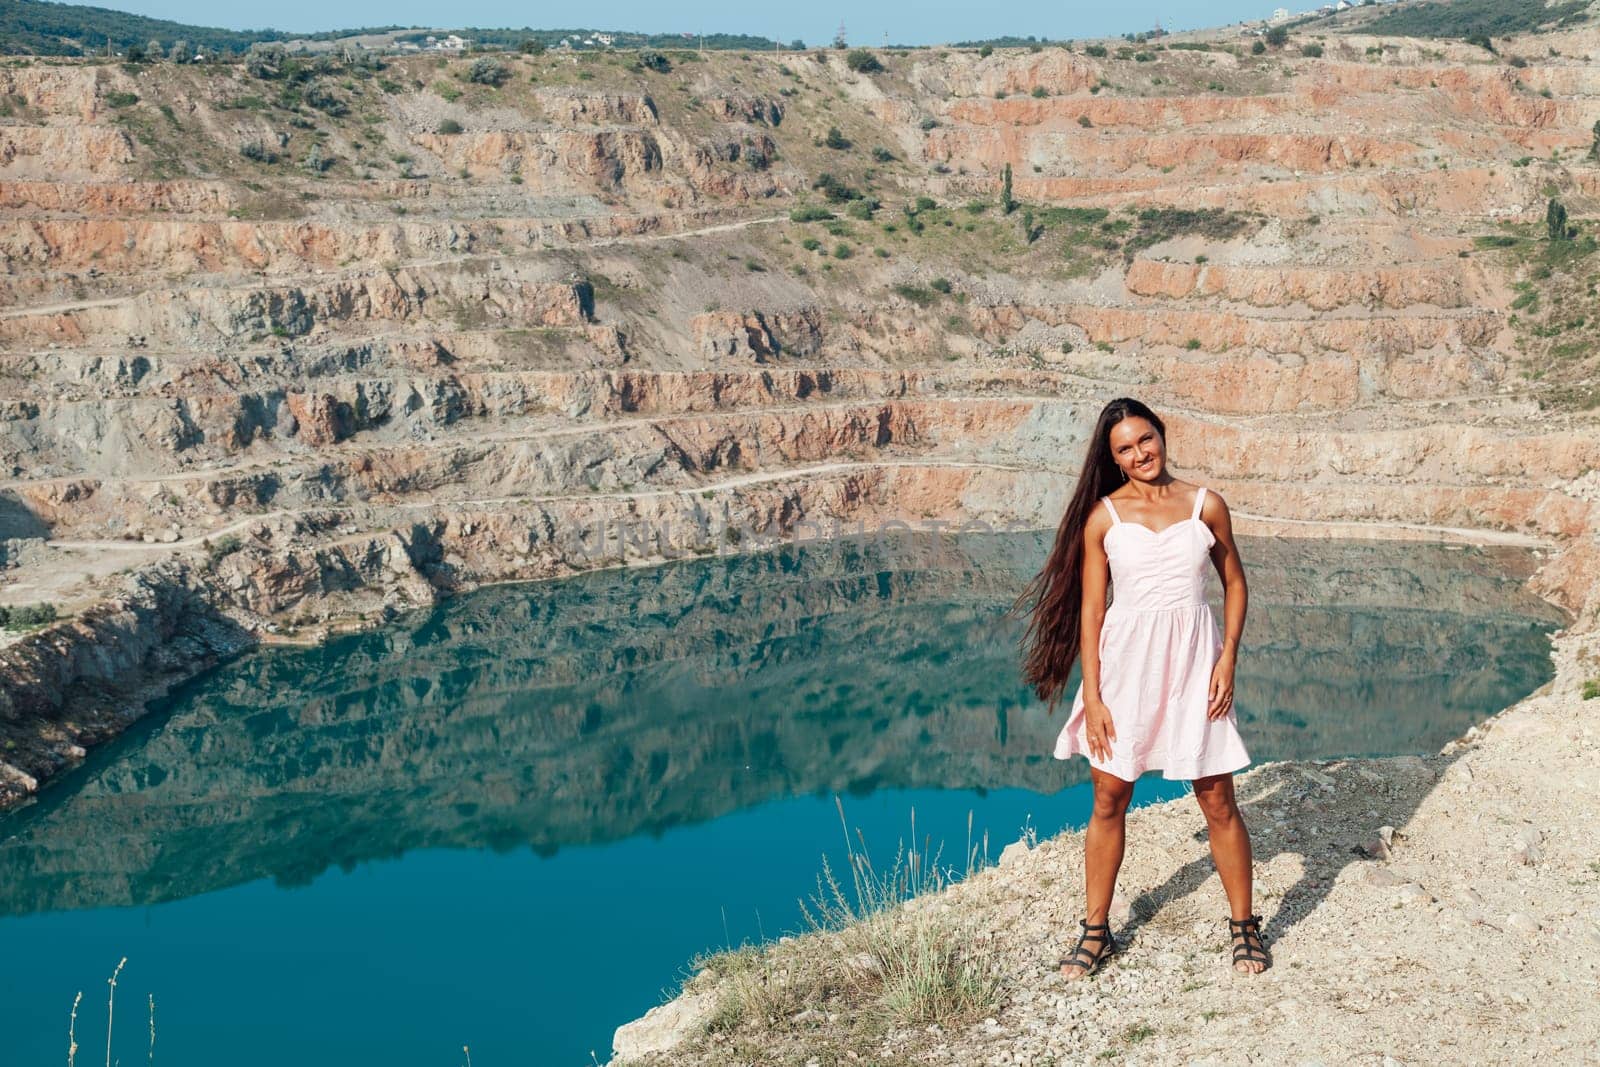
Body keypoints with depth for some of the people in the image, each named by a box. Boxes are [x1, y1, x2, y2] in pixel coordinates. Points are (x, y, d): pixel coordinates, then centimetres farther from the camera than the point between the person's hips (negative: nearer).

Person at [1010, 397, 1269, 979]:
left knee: (1218, 802, 3)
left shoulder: (1206, 505, 2)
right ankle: (1095, 931, 20)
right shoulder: (1102, 517, 0)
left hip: (1193, 661, 0)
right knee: (1108, 801, 7)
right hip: (1125, 661, 0)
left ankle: (1243, 925, 20)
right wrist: (1092, 697, -5)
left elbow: (1234, 583, 10)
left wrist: (1229, 656, -3)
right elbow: (1090, 609, 0)